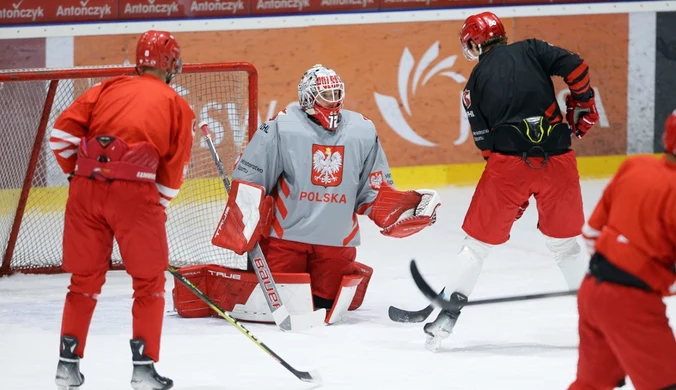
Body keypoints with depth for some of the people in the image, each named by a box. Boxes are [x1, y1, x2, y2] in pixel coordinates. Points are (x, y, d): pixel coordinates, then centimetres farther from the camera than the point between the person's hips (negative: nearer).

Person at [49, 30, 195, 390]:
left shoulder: (108, 88, 16)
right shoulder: (177, 106, 11)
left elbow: (63, 132, 8)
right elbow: (173, 172, 9)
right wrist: (156, 209, 18)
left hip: (85, 189, 3)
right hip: (133, 191, -3)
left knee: (85, 278, 17)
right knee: (149, 281, 11)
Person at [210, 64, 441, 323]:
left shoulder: (363, 131, 2)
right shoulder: (282, 128, -10)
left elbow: (374, 190, 9)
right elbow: (248, 178, -7)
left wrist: (404, 208, -7)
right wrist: (241, 229, -12)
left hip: (337, 240, 3)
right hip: (286, 233, -3)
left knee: (326, 301, 6)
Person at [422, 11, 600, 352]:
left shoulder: (474, 84, 12)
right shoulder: (531, 51, 10)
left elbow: (485, 141, 11)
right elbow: (574, 67, -6)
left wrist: (512, 196, 17)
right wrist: (582, 107, 10)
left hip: (508, 161, -1)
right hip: (558, 158, 1)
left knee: (477, 243, 11)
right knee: (565, 244, 18)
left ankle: (446, 317, 7)